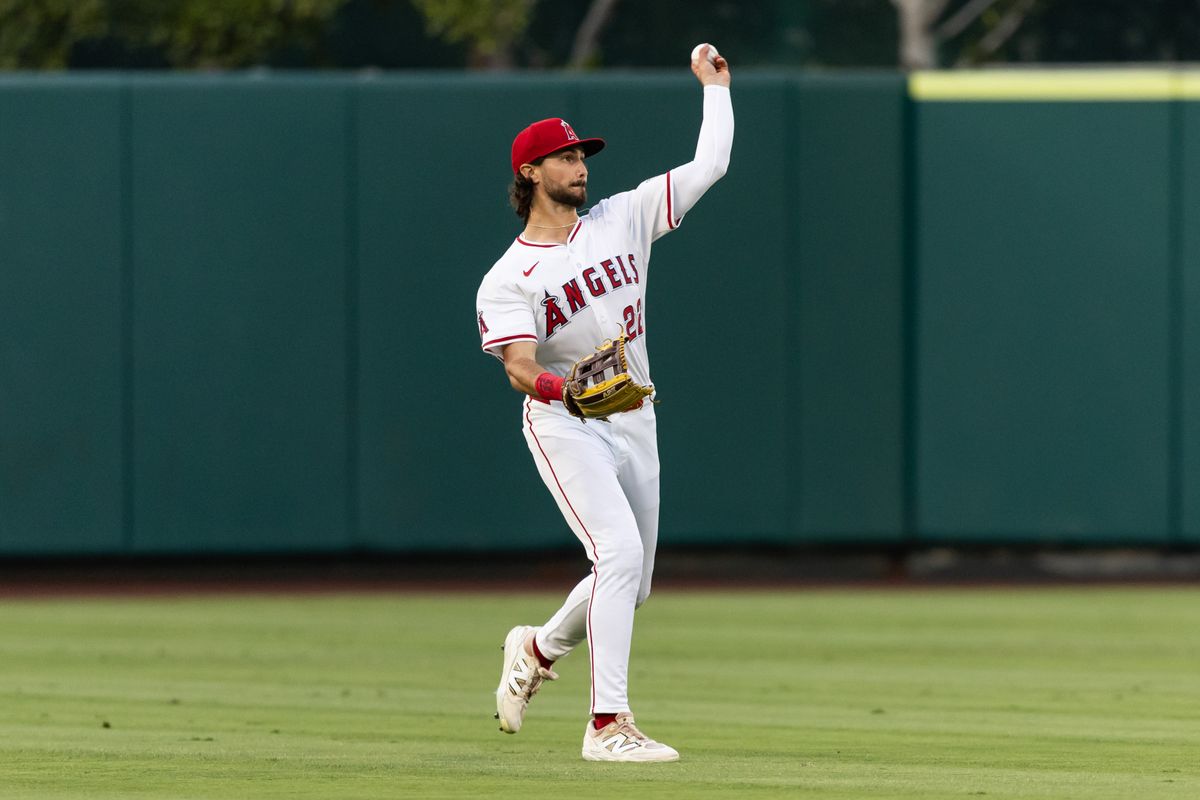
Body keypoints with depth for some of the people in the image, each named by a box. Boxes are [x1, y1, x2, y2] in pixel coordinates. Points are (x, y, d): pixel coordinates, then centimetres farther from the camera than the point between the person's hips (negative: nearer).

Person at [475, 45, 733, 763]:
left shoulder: (620, 220, 5)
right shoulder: (508, 279, -9)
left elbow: (710, 165, 6)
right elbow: (521, 369, -23)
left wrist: (715, 87, 9)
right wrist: (566, 387, -42)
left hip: (634, 427, 6)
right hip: (564, 431, -6)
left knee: (630, 585, 11)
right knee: (618, 551, -24)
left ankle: (539, 648, 41)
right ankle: (609, 725, -25)